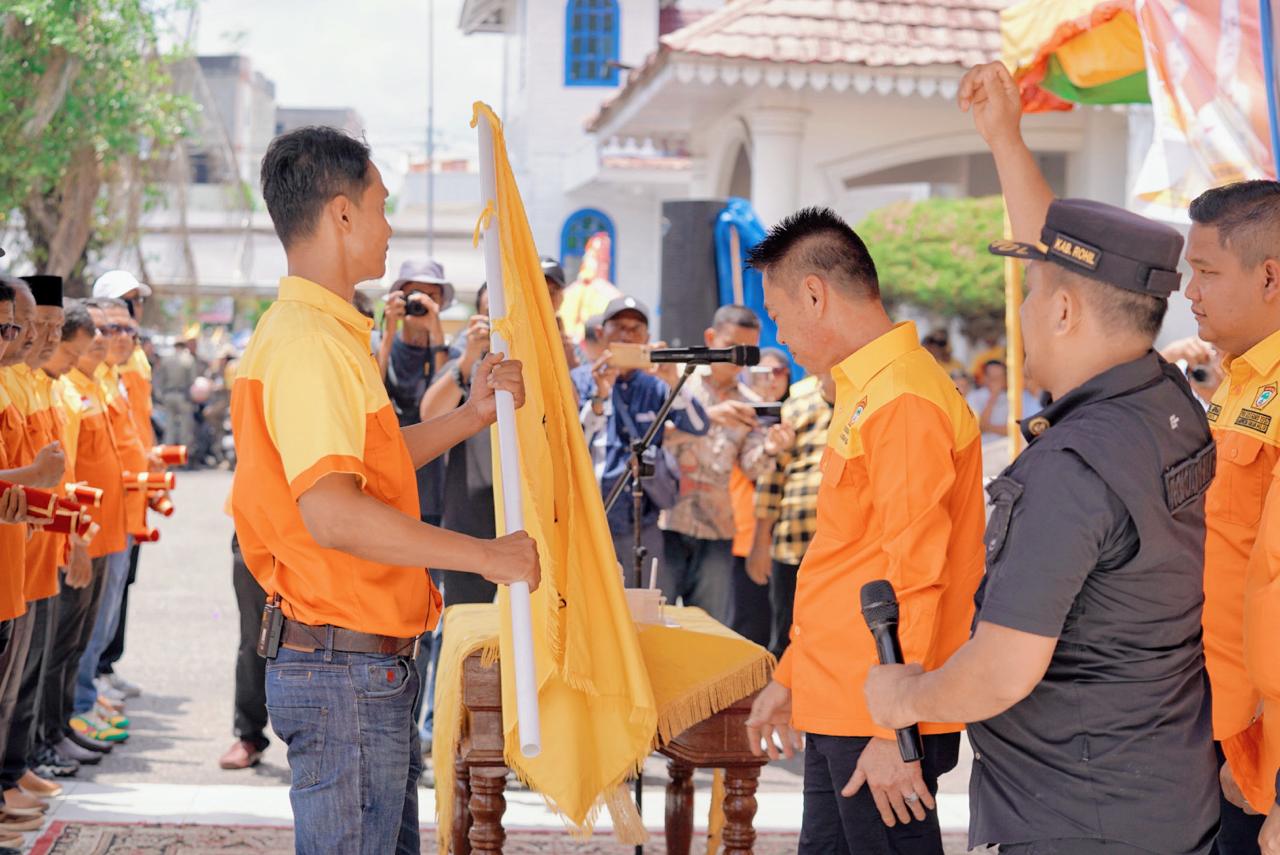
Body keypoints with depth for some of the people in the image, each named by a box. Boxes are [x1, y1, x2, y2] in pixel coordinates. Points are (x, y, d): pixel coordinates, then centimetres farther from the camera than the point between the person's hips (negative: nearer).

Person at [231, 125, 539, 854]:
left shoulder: (329, 334, 15)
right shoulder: (308, 342, -19)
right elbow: (331, 510, -29)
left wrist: (470, 417, 12)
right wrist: (486, 555, -23)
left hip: (369, 662, 11)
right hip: (346, 665, -11)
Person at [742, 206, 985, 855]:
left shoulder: (903, 404, -17)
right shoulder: (863, 395, 15)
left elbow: (915, 579, -20)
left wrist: (893, 730, -20)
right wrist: (789, 679, 23)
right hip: (838, 707, 9)